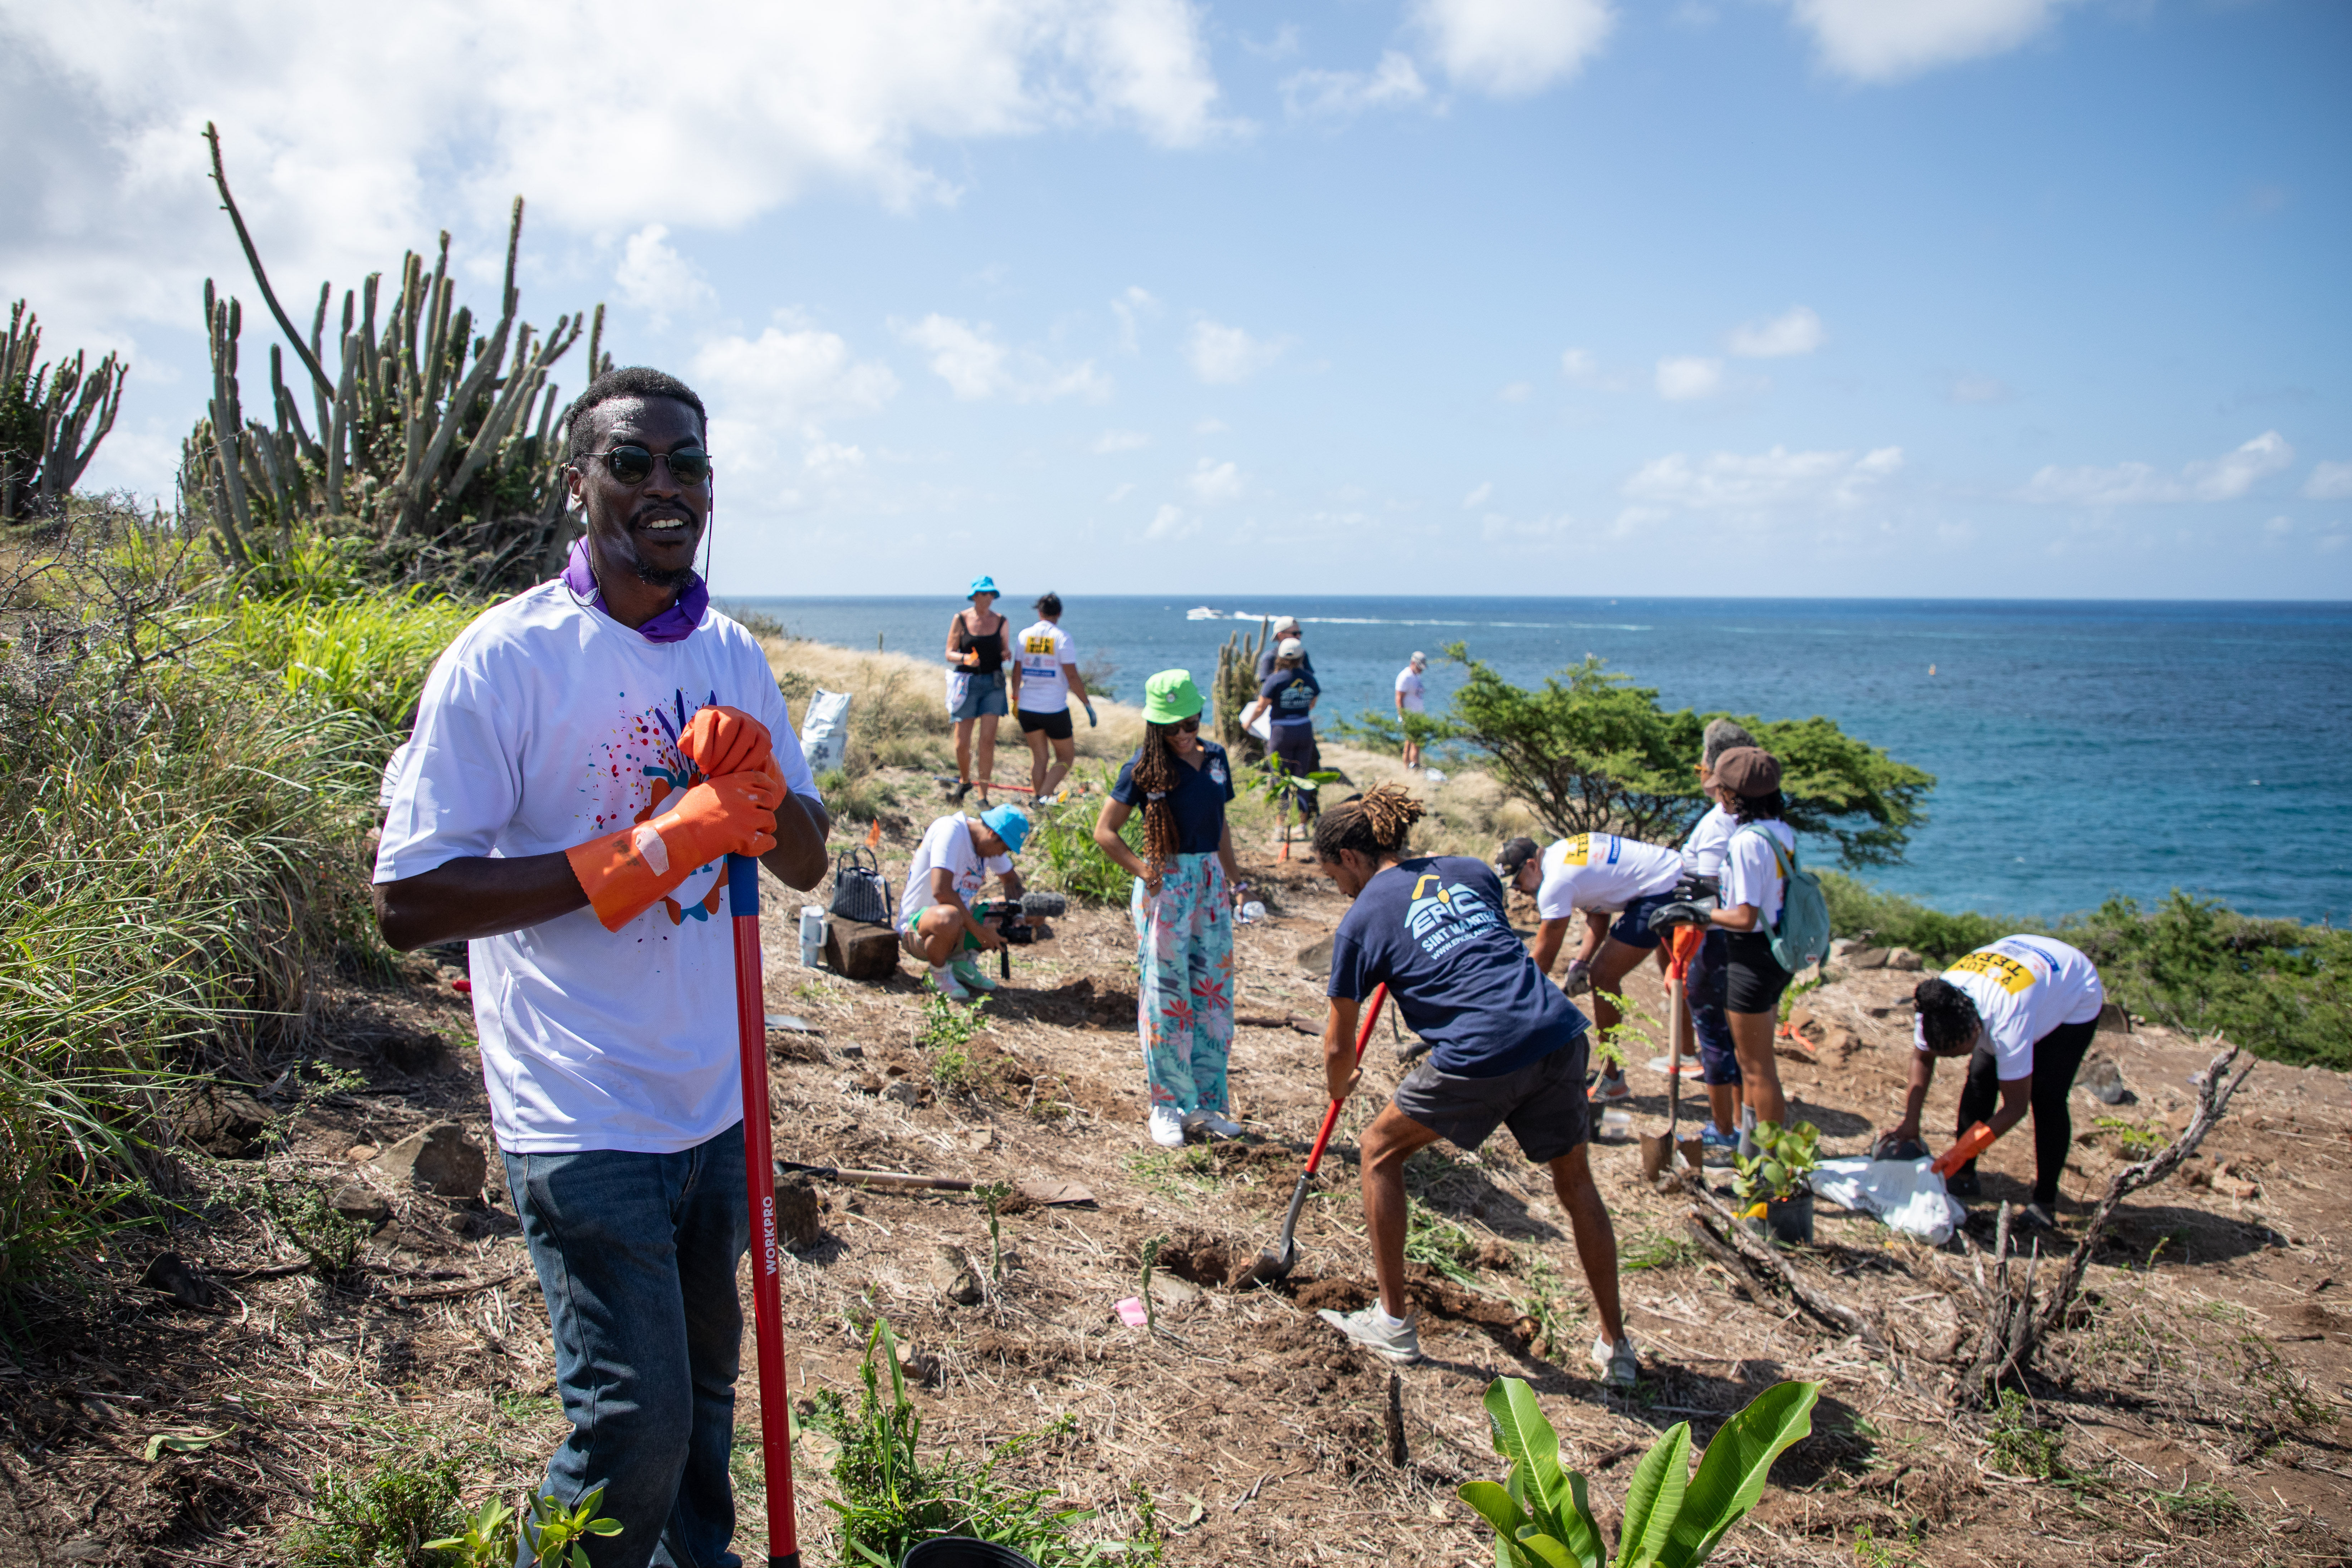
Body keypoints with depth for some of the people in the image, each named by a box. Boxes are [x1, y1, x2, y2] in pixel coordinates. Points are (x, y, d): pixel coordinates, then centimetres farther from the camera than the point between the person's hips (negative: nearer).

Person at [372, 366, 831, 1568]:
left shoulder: (733, 655, 5)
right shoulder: (505, 659, -14)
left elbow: (807, 863, 10)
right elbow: (408, 900, -18)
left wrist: (760, 785, -13)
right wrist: (651, 851, -24)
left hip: (720, 1100, 6)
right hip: (584, 1118, -6)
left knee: (706, 1384, 22)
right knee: (634, 1425, -3)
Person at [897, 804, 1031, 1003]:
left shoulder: (989, 842, 2)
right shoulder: (951, 830, -23)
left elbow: (1011, 879, 18)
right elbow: (941, 891, -33)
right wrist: (979, 931, -27)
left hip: (963, 922, 8)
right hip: (917, 927, -8)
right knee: (948, 918, -43)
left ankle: (962, 962, 8)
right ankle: (940, 971, -10)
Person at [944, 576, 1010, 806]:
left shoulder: (1000, 622, 6)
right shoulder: (961, 619, -1)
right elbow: (949, 654, -1)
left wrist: (1007, 654, -7)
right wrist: (965, 658, -22)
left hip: (993, 684, 1)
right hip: (966, 682, -1)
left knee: (988, 740, -6)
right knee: (962, 743, 0)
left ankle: (983, 796, 1)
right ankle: (964, 781, 30)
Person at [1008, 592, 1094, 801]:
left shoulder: (1024, 636, 4)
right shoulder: (1062, 637, -9)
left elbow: (1017, 673, 9)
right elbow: (1072, 677, -13)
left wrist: (1015, 700, 23)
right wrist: (1088, 705, -5)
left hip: (1027, 708, 4)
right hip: (1054, 709, -4)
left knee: (1038, 756, 16)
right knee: (1066, 757, 8)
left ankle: (1037, 800, 14)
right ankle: (1044, 796, -10)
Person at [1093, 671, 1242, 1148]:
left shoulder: (1215, 758, 6)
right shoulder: (1145, 768, -8)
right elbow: (1105, 831, -6)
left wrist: (1234, 876, 14)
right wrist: (1143, 870, -11)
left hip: (1210, 881, 5)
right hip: (1166, 885, -5)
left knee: (1214, 993, 9)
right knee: (1166, 996, 1)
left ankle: (1205, 1102, 21)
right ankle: (1167, 1106, 13)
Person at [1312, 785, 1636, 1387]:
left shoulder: (1362, 920, 6)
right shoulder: (1470, 870, 18)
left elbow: (1339, 1046, 13)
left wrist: (1340, 1087, 32)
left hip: (1481, 1057, -5)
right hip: (1559, 1033, 5)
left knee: (1381, 1151, 18)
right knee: (1576, 1182, 24)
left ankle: (1393, 1321, 23)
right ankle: (1616, 1345, 32)